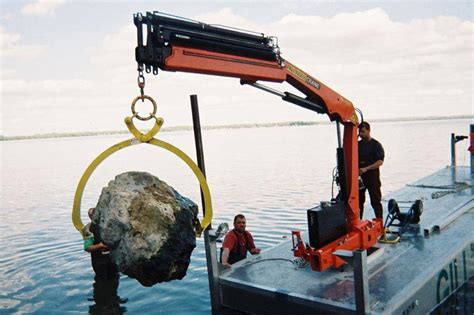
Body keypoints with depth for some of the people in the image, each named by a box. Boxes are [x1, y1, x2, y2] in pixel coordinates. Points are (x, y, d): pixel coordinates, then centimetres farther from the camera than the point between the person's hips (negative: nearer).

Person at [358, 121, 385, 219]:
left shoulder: (376, 145, -4)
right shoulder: (357, 144, 11)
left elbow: (380, 162, -12)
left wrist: (366, 168, -22)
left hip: (372, 176, -5)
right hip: (359, 176, 5)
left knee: (375, 201, 1)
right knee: (358, 200, 9)